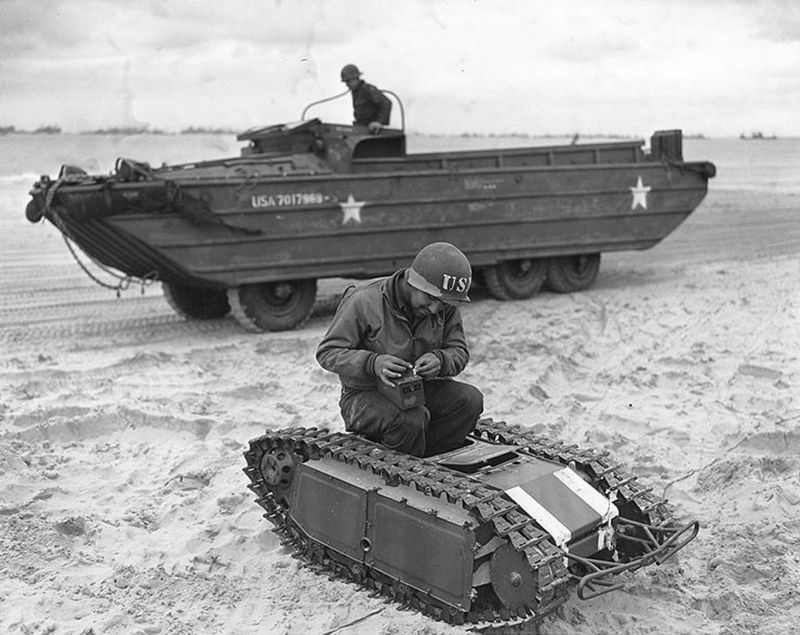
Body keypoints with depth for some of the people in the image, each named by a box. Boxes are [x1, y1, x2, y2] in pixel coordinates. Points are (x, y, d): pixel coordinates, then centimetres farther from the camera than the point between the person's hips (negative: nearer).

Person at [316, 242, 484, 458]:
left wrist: (440, 359, -25)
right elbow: (327, 353, -16)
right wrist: (372, 363, -35)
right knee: (411, 420, -36)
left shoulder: (446, 307, -5)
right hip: (366, 395, -5)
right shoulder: (365, 302, -20)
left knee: (470, 399, -20)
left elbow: (459, 352, 0)